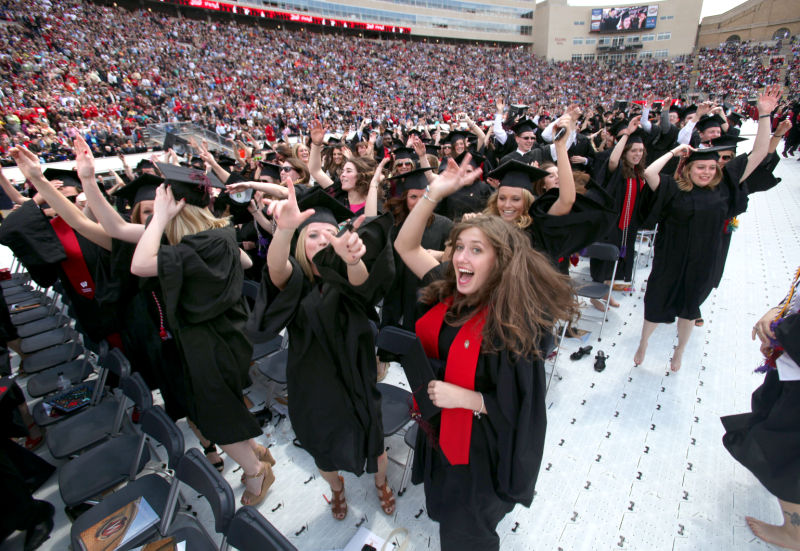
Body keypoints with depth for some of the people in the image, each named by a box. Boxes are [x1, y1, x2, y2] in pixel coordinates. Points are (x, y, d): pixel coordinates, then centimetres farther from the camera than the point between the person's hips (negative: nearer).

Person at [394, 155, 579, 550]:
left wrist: (463, 397, -27)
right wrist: (434, 193, -21)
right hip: (440, 431, 6)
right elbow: (405, 246, -12)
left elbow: (521, 408, -22)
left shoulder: (516, 324, -28)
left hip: (481, 447, -5)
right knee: (443, 510, 33)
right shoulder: (449, 292, -11)